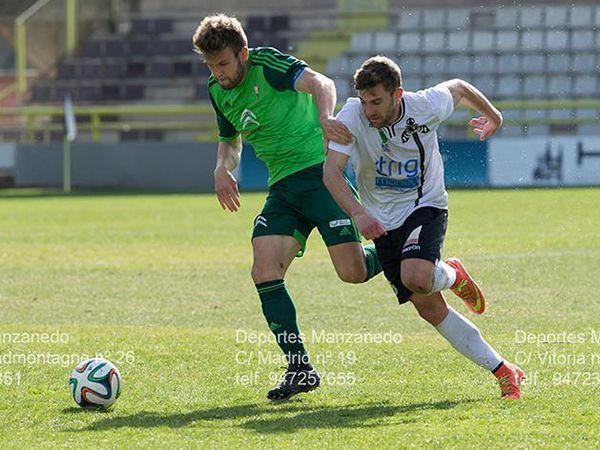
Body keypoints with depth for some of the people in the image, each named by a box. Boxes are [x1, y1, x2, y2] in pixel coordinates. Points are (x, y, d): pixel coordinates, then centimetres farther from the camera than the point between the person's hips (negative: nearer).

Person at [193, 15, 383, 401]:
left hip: (319, 170, -7)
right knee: (265, 271, -12)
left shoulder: (268, 64, -11)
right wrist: (223, 167, 5)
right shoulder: (219, 92, 11)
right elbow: (230, 138, 29)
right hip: (283, 188, 7)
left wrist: (325, 118, -51)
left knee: (352, 271, -17)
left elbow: (321, 83, -29)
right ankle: (300, 368, -6)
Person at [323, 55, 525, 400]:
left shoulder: (426, 106, -18)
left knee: (416, 278, -32)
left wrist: (492, 115, 25)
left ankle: (452, 275, 5)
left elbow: (458, 88, 5)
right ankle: (503, 371, 9)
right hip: (383, 222, 2)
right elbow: (332, 170, -28)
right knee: (430, 310, -1)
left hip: (426, 207, -2)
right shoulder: (353, 116, -19)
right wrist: (358, 213, -44)